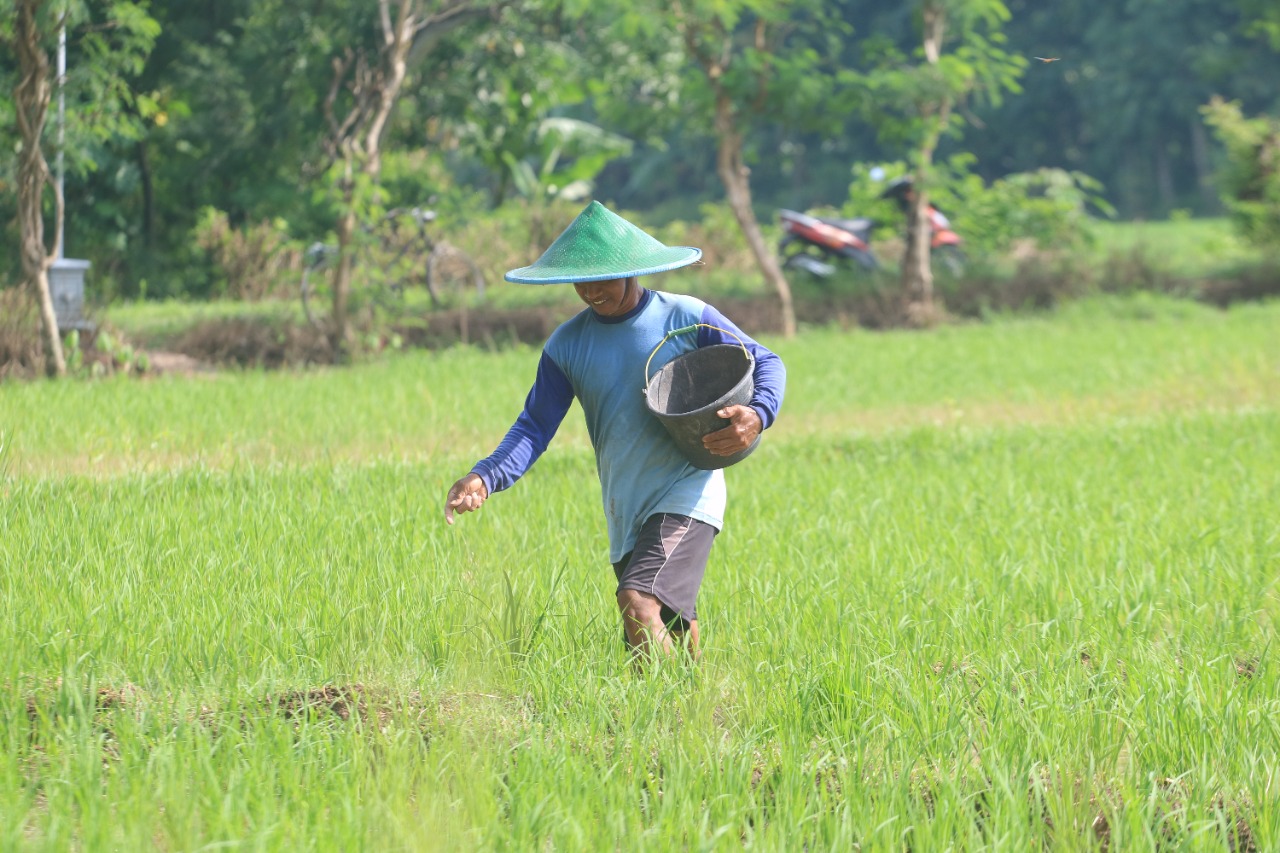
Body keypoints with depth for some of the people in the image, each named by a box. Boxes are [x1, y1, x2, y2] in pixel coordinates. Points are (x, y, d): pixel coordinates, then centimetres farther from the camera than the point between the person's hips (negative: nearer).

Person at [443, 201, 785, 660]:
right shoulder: (566, 345, 5)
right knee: (670, 633, 14)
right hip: (625, 514, 6)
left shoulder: (686, 317, -6)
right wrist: (486, 477, -18)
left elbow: (765, 363, 3)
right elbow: (535, 425, 2)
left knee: (639, 606, -27)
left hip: (686, 496, -6)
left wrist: (757, 415, -20)